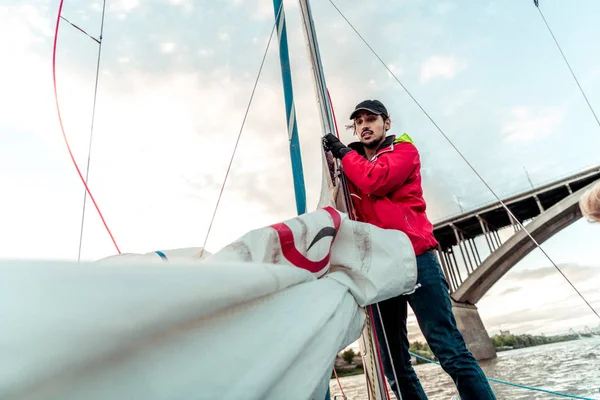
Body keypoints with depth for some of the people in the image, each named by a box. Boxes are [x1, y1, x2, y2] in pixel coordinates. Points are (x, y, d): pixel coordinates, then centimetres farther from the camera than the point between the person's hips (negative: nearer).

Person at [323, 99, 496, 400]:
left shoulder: (404, 149, 8)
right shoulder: (354, 168, 22)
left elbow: (375, 181, -12)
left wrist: (343, 152, 0)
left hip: (414, 259, -5)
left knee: (451, 351, -7)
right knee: (394, 366, 7)